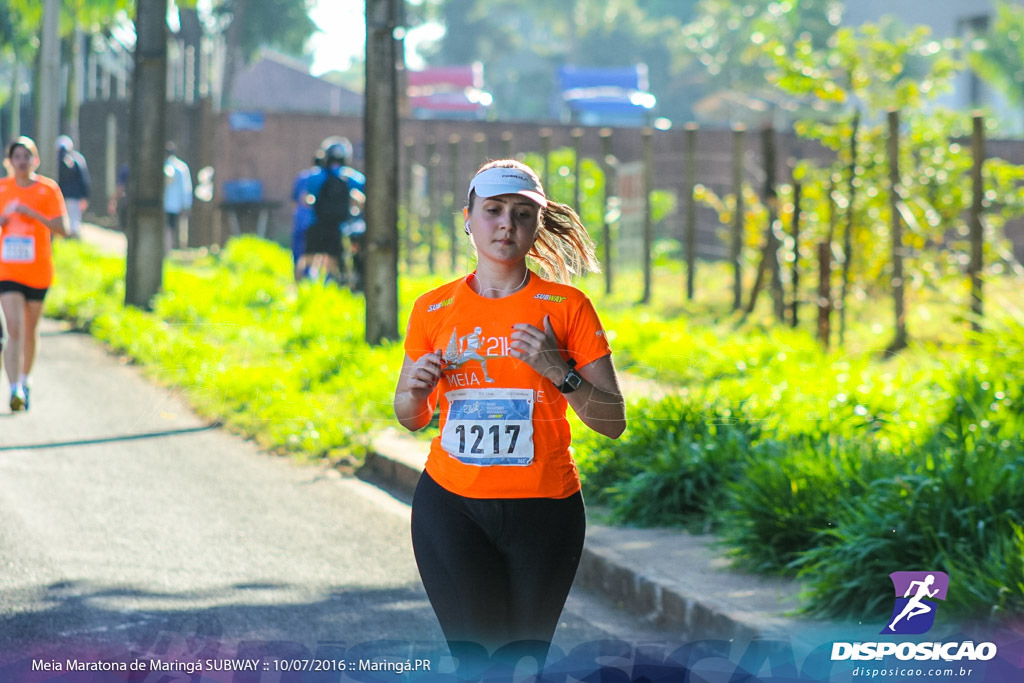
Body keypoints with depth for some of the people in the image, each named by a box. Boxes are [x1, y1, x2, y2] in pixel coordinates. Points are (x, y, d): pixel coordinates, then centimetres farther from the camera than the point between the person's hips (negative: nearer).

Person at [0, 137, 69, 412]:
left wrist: (32, 213, -20)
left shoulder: (48, 189, -2)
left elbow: (62, 229, -10)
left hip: (38, 271, 1)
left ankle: (24, 380, 34)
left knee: (30, 330, 14)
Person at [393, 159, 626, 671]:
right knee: (470, 654, -5)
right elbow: (410, 419, 18)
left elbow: (613, 422, -1)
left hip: (543, 508, -1)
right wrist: (416, 387, -4)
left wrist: (558, 371, -16)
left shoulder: (567, 306, 0)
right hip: (450, 504, 1)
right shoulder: (433, 309, 6)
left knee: (525, 658, 0)